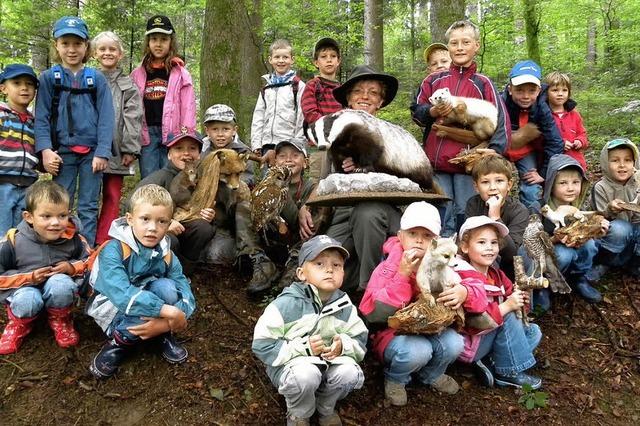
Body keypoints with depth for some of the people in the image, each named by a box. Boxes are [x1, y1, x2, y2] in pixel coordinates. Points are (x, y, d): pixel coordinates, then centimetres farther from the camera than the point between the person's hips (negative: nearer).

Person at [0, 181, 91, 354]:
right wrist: (29, 277, -22)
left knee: (60, 282, -34)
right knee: (27, 301, -36)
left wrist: (73, 268, -18)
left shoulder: (72, 238, -13)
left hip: (59, 288, 1)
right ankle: (19, 324, 5)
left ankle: (60, 320, -1)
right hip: (25, 288, -1)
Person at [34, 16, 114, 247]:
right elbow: (41, 117, 2)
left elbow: (105, 118, 0)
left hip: (91, 152, 0)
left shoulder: (97, 79, 5)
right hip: (62, 151, 0)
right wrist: (45, 150, -10)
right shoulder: (48, 78, 6)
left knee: (88, 208, 6)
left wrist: (102, 152, -8)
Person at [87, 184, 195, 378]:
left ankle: (164, 336, -7)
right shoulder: (113, 250, -24)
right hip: (112, 308, -4)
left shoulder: (166, 256, -9)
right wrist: (169, 312, -42)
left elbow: (187, 296, -17)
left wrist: (166, 322, -37)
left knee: (166, 287, -27)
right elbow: (123, 295, -38)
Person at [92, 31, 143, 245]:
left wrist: (130, 149, -9)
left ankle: (103, 242, 10)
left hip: (116, 151, 0)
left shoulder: (128, 86, 7)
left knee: (112, 197, 3)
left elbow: (132, 118, -1)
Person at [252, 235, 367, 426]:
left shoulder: (345, 307, -3)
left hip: (331, 361, 4)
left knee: (350, 372, -25)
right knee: (305, 375, -36)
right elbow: (262, 345, -19)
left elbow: (360, 341, 3)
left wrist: (343, 346, -21)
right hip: (291, 363, -4)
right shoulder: (287, 304, -19)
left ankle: (326, 408, 8)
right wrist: (303, 348, -27)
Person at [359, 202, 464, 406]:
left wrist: (463, 292, -33)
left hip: (430, 329, 5)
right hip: (392, 333, -4)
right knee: (418, 350, -33)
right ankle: (395, 379, 3)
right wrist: (402, 276, -31)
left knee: (453, 343, -23)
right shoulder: (388, 267, -15)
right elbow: (372, 314, -26)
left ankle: (431, 375, 12)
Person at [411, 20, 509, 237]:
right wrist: (432, 112, -9)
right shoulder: (434, 80, 10)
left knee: (465, 217, 2)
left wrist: (494, 153, -13)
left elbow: (500, 120, 0)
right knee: (441, 219, 5)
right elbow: (416, 112, 13)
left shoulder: (483, 84, 5)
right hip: (436, 161, 2)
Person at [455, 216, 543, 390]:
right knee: (508, 317, -23)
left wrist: (519, 300, -11)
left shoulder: (496, 274, 6)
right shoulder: (467, 280, -24)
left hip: (489, 338, 9)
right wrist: (508, 306, -27)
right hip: (468, 345, -9)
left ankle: (491, 364, -8)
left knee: (533, 331, 5)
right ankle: (510, 372, -10)